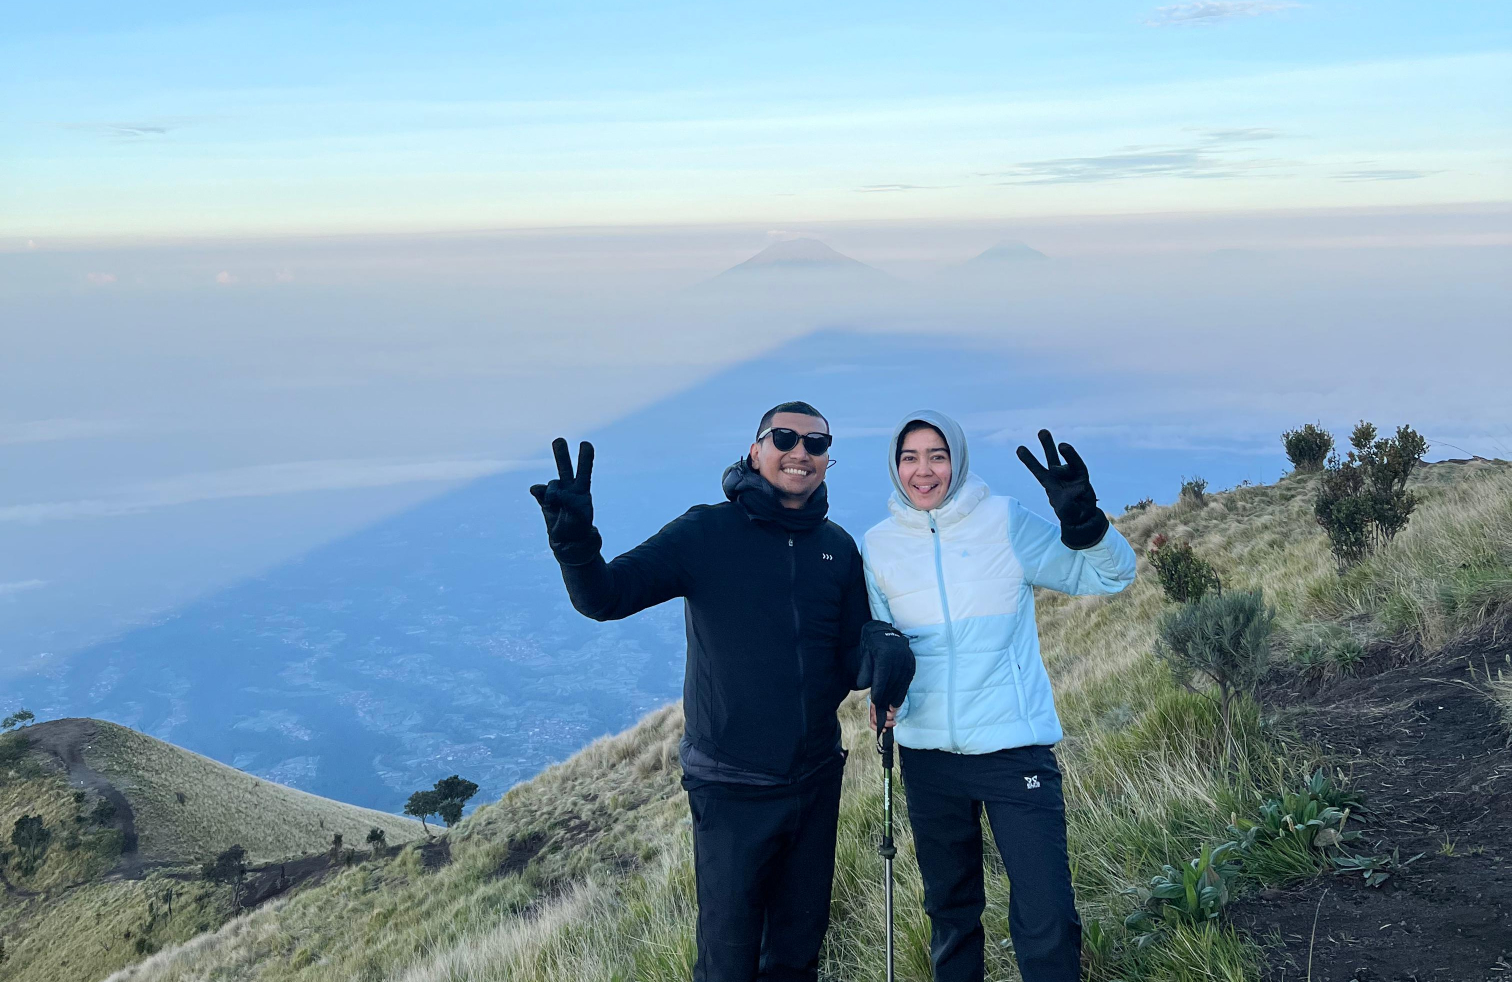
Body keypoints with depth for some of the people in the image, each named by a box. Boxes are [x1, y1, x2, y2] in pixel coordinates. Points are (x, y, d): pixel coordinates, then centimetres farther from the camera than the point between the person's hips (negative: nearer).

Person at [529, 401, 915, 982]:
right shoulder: (707, 533, -8)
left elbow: (848, 659, 8)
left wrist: (879, 654, -15)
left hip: (816, 781, 4)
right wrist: (575, 544, -34)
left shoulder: (838, 548, 4)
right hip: (731, 789, -4)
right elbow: (606, 597, -14)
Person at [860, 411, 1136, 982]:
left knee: (1047, 922, -6)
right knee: (950, 910, 19)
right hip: (927, 755, 3)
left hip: (1015, 748, -3)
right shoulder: (878, 545, 2)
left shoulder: (1006, 523, -6)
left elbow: (1109, 575, -8)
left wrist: (1083, 521, -29)